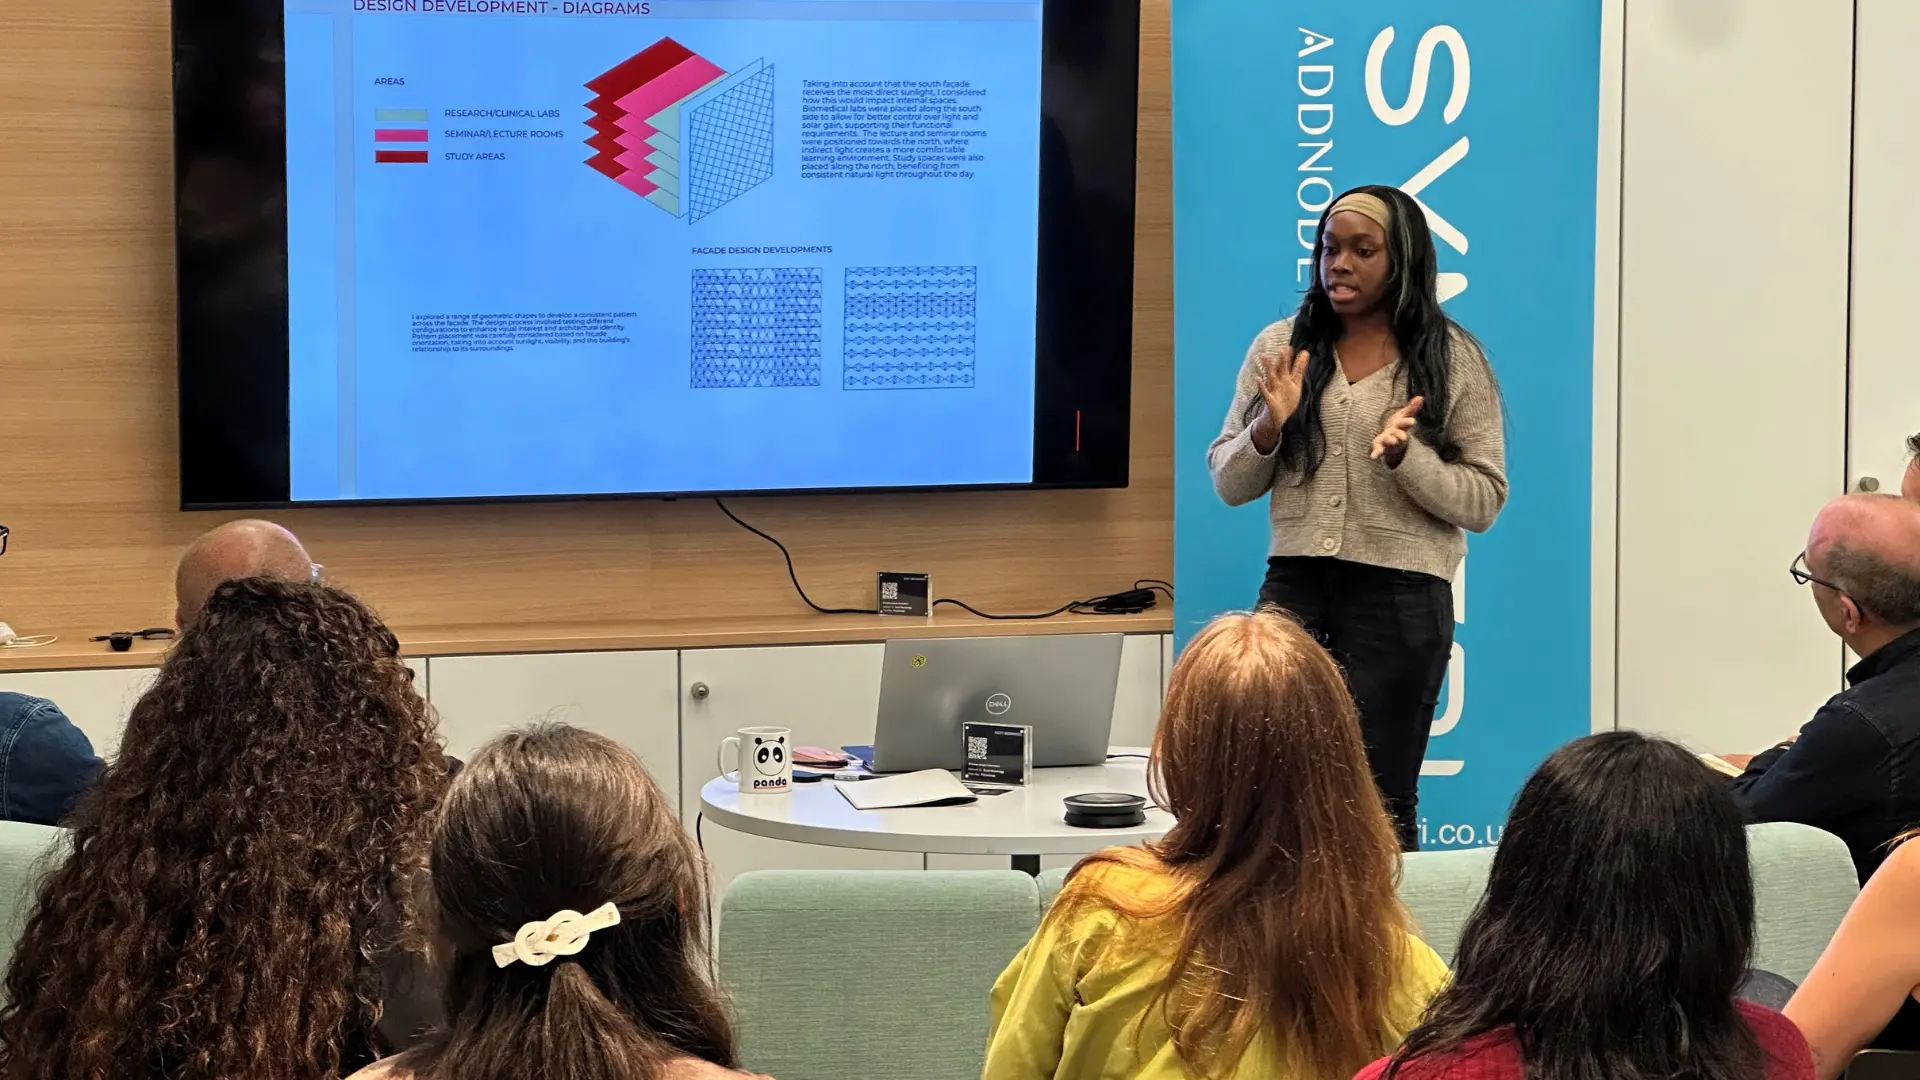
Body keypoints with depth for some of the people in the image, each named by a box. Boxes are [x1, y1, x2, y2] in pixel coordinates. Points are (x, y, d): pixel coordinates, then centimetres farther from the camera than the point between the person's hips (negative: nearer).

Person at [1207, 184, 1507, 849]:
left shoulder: (1454, 361, 1)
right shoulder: (1279, 348, 8)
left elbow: (1484, 501, -2)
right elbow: (1228, 485, 11)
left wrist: (1404, 455, -17)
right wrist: (1268, 427, -8)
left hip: (1402, 596, -2)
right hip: (1294, 590, 3)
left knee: (1381, 799, 3)